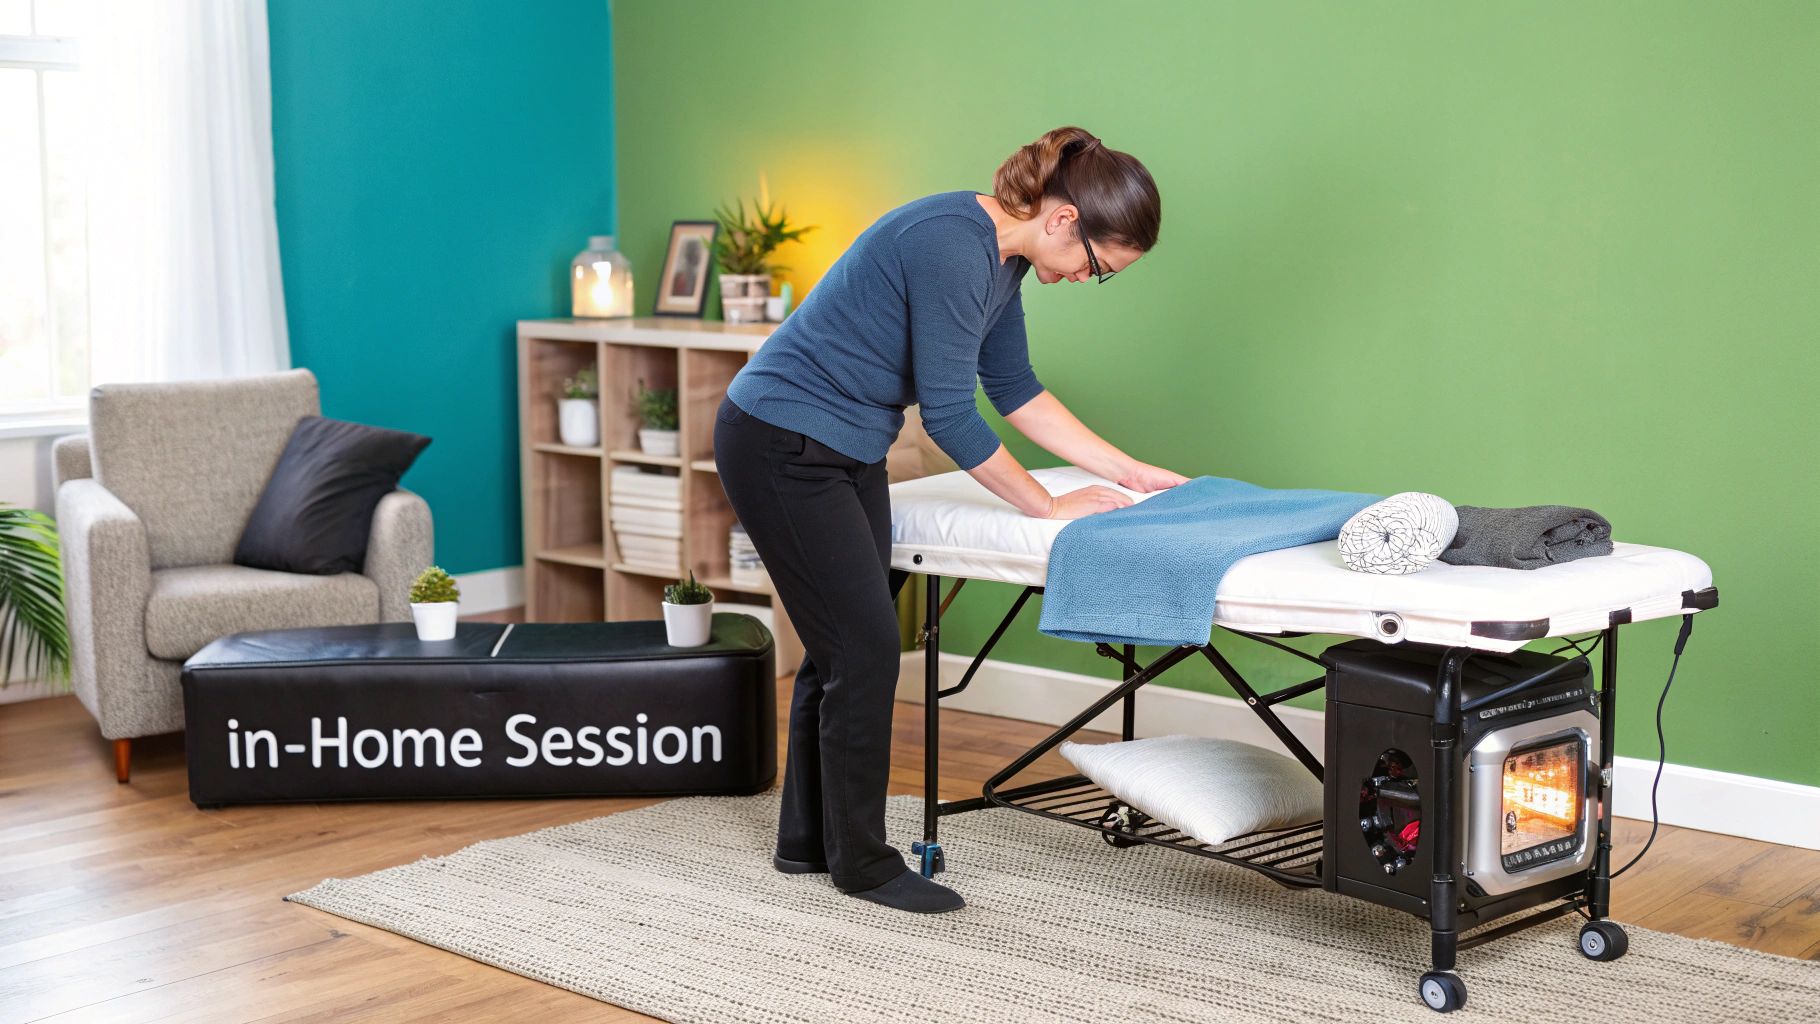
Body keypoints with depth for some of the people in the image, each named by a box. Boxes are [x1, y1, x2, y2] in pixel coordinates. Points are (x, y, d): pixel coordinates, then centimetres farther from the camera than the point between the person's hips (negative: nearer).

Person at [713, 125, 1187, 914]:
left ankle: (808, 838, 26)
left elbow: (1016, 389, 13)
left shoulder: (1001, 256, 4)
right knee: (864, 649, -5)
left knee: (844, 645, 13)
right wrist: (1049, 507, -12)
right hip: (782, 447, -10)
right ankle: (860, 861, 8)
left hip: (848, 452, 10)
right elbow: (949, 415, -23)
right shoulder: (953, 248, -26)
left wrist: (1127, 471, 11)